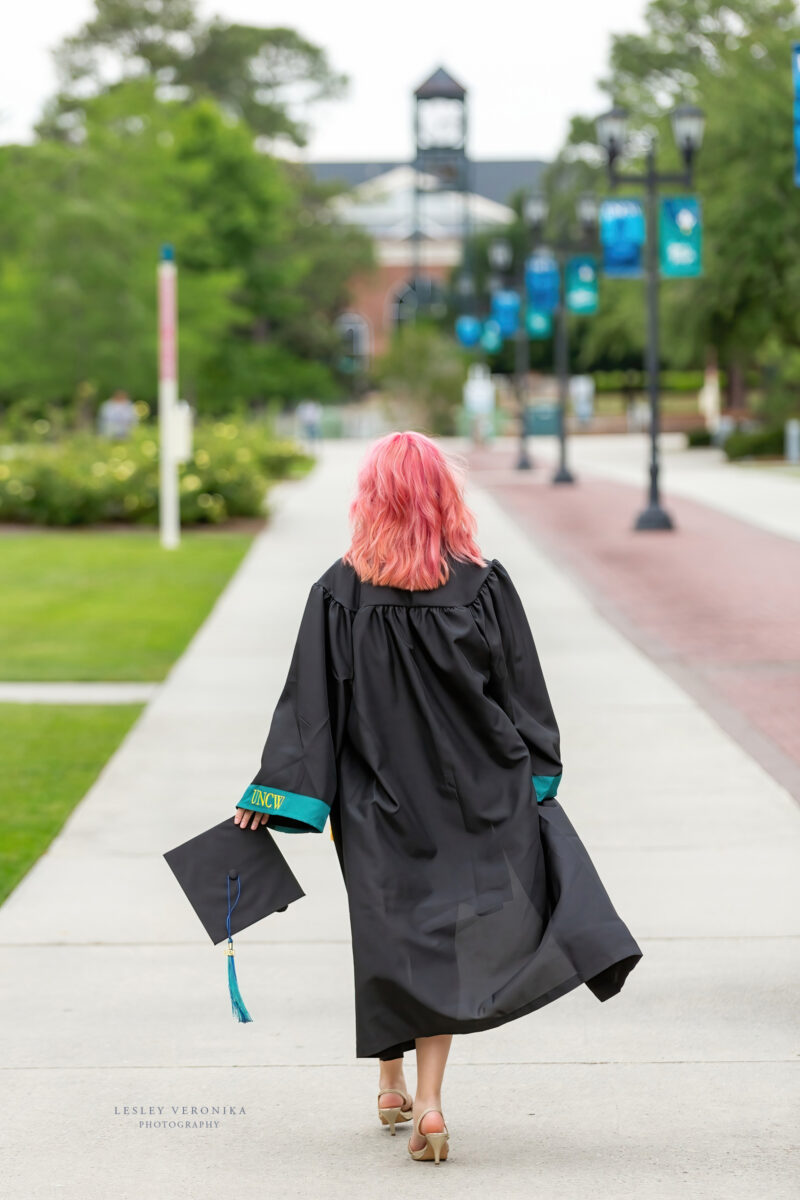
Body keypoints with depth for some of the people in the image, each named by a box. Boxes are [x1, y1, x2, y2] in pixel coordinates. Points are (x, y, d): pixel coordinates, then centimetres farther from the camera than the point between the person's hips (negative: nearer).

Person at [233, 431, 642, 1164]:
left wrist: (274, 797, -3)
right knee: (449, 934, 6)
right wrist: (534, 775, 12)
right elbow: (524, 692, 0)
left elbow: (311, 701, -8)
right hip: (475, 789, 0)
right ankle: (428, 1099, -6)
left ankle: (393, 1088, 27)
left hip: (380, 796, 0)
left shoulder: (340, 592, -10)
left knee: (394, 932, 15)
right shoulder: (486, 583, -8)